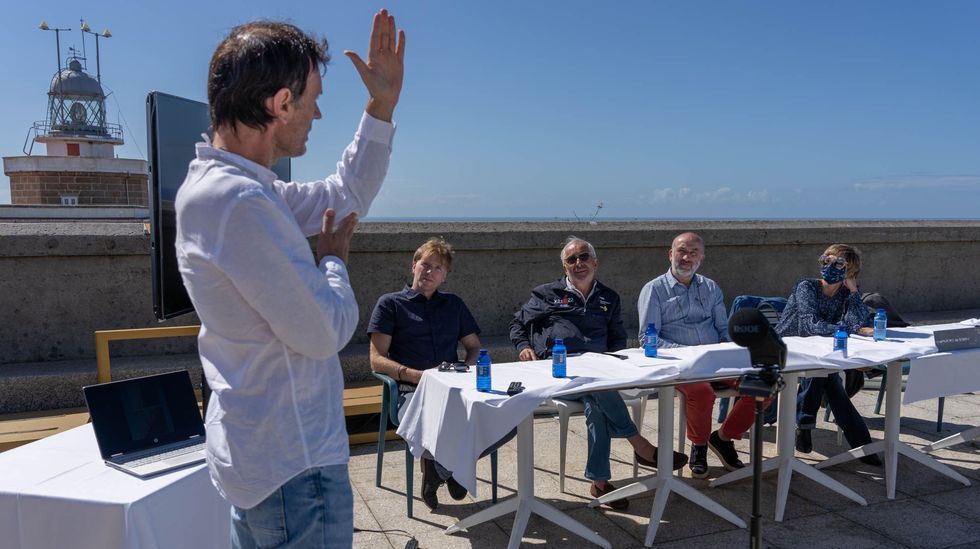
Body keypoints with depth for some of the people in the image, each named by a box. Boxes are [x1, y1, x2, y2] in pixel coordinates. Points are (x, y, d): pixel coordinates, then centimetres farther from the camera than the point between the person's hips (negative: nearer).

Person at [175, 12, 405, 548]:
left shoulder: (221, 184, 6)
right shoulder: (239, 201, -26)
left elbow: (345, 195, 16)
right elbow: (325, 333, -22)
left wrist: (382, 106, 10)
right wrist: (333, 258, -3)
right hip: (293, 463, -10)